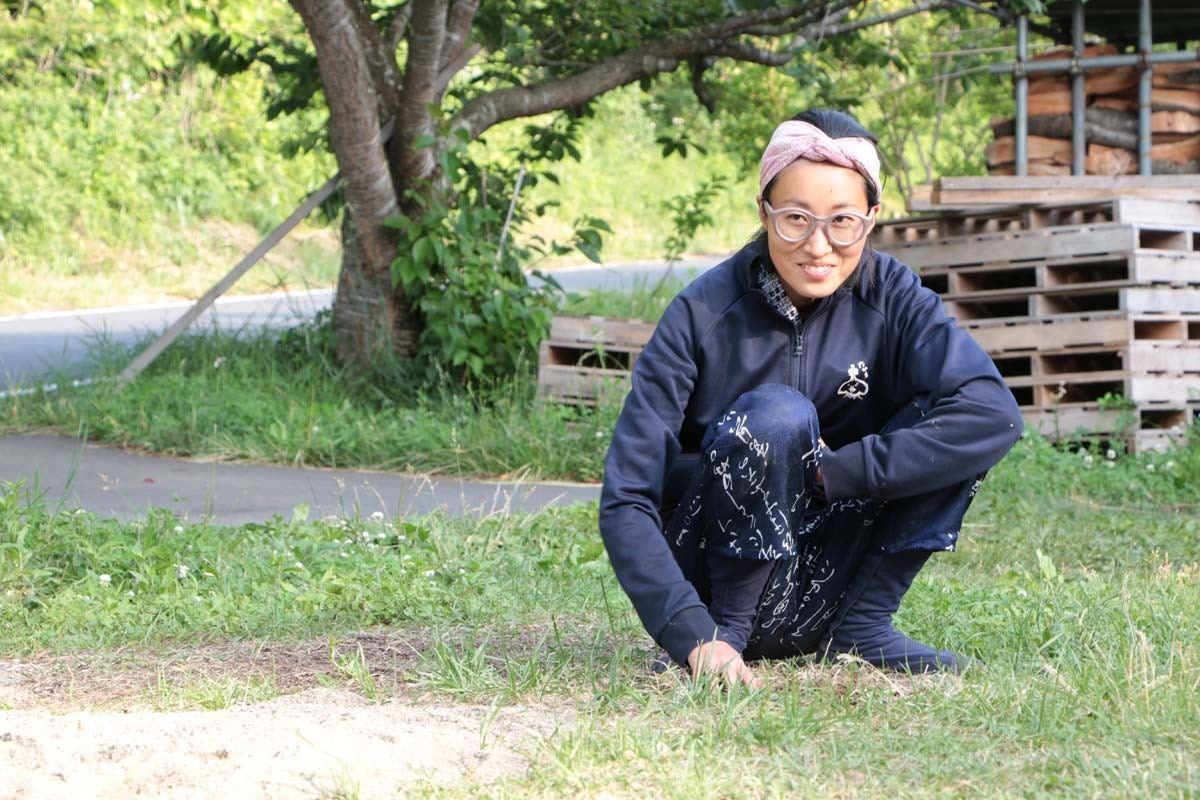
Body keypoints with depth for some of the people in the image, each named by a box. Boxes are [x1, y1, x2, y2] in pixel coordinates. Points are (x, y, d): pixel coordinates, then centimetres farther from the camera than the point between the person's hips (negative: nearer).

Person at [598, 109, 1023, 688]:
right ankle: (726, 626, -16)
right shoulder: (703, 315, -15)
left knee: (949, 427, -18)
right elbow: (625, 501, -19)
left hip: (825, 592, 3)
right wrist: (694, 637, -33)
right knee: (777, 415, -29)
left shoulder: (890, 298, -8)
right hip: (712, 572, -3)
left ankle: (862, 625, -9)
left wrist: (830, 472, -28)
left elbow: (993, 413, -24)